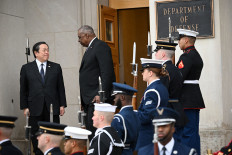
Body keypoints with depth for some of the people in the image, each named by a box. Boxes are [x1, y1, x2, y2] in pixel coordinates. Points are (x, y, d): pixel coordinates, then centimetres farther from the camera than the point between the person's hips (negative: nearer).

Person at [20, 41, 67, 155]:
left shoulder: (56, 67, 9)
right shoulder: (26, 68, 5)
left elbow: (60, 87, 9)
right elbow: (23, 89, 5)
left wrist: (62, 105, 3)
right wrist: (24, 107, -1)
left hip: (52, 108, 1)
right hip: (35, 109, -1)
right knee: (36, 136, 4)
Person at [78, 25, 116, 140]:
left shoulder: (101, 46, -8)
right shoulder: (90, 49, 22)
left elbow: (107, 72, -17)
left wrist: (101, 94, -23)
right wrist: (84, 100, 16)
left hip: (97, 97, -10)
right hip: (89, 99, 10)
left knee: (94, 128, -15)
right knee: (90, 131, 7)